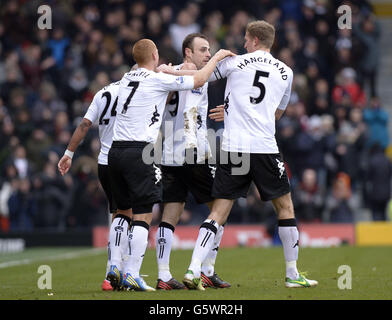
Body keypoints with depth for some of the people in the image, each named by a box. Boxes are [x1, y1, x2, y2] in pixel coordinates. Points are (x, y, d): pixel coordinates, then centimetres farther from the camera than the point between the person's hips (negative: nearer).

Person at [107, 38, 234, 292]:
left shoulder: (127, 79, 14)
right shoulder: (158, 80, -5)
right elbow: (198, 81, 2)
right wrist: (217, 57, 15)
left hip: (116, 150, 7)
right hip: (139, 152, -7)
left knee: (122, 211, 15)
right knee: (143, 215, -6)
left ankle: (114, 268, 10)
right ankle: (132, 274, -13)